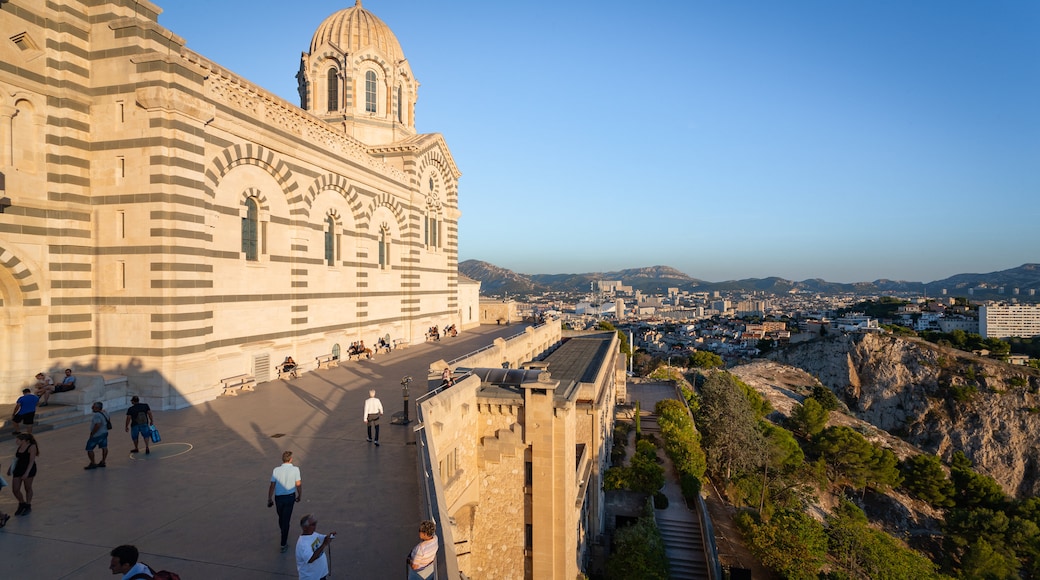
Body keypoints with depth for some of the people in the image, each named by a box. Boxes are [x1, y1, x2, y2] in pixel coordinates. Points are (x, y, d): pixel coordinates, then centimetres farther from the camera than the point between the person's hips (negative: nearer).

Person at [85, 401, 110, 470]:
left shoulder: (97, 415, -23)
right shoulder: (104, 413, 6)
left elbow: (97, 425, -31)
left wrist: (92, 434, -21)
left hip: (97, 435, -9)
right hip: (104, 433, 9)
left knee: (89, 449, 2)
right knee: (104, 447, 13)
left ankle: (92, 464, 7)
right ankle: (103, 462, 22)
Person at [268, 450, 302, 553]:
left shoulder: (276, 470, -10)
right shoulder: (295, 469, -14)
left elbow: (272, 486, -7)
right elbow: (298, 485, -10)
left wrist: (269, 499, 4)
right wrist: (299, 496, 6)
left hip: (278, 497, 2)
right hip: (290, 497, -2)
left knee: (281, 517, 23)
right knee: (286, 519, 6)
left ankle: (283, 533, 46)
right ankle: (284, 544, 10)